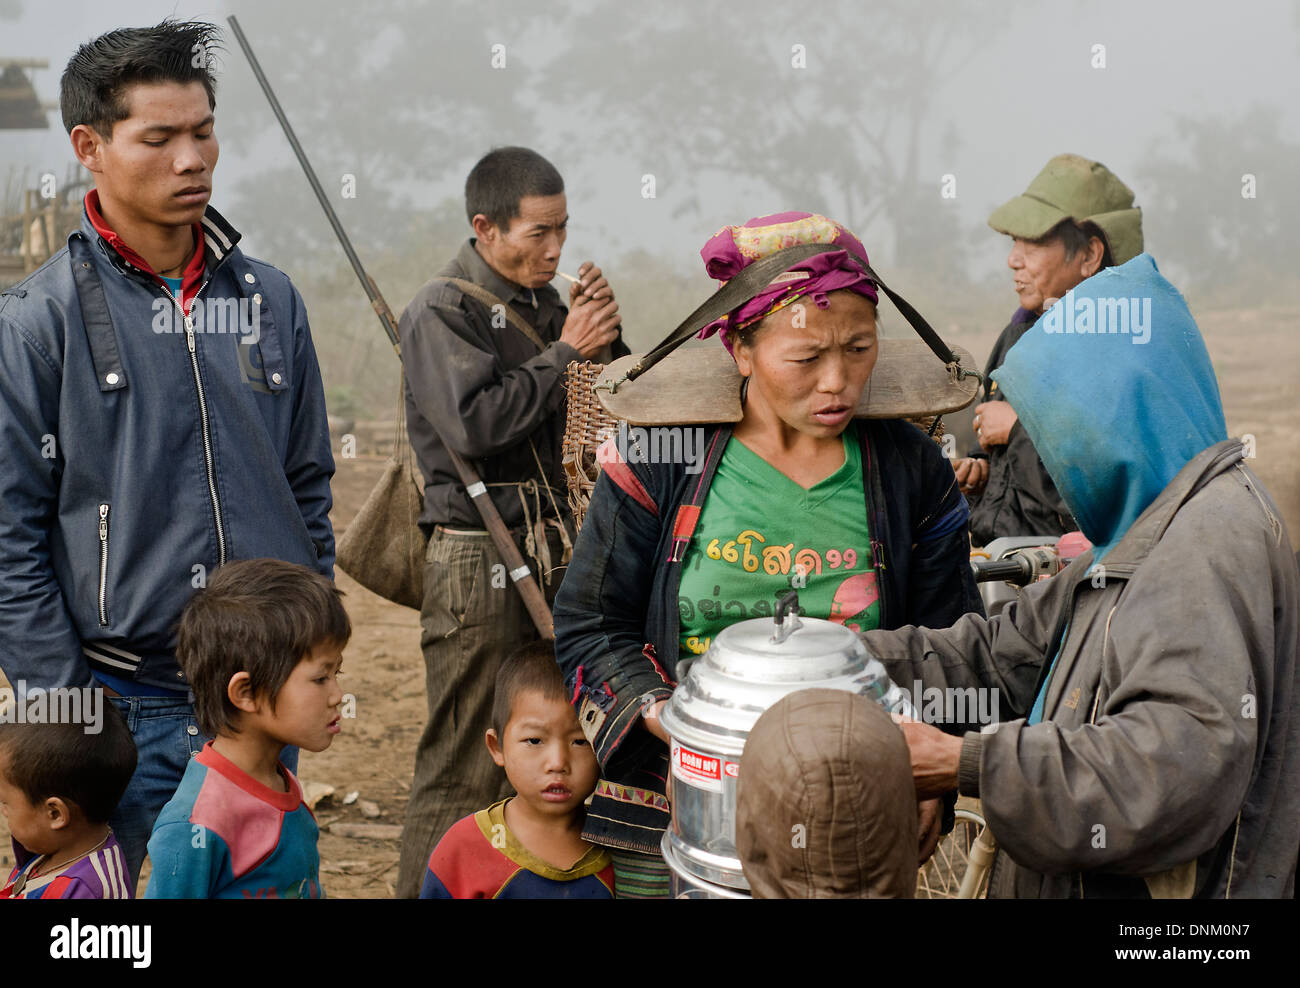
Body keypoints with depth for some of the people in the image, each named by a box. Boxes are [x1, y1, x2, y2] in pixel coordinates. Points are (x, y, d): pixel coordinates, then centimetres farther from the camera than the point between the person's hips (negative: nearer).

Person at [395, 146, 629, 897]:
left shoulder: (541, 302, 13)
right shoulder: (443, 312, -7)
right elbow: (474, 424, -21)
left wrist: (606, 337, 0)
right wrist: (566, 351, -15)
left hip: (554, 553, 7)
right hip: (479, 559, -7)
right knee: (464, 770, -5)